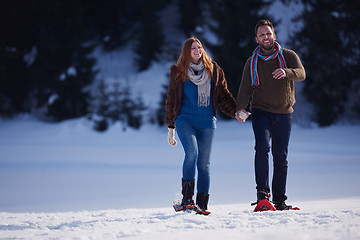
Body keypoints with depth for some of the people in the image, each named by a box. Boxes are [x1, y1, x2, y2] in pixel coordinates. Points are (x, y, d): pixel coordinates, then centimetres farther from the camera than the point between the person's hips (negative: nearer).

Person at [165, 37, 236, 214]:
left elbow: (223, 95, 15)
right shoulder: (178, 72, 6)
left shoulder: (213, 70, 10)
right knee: (192, 153, -24)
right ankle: (187, 199, -23)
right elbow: (171, 100, 11)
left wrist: (235, 112, -1)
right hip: (185, 121, -2)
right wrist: (170, 128, 10)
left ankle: (202, 204, 8)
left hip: (207, 123, 2)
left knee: (204, 163, 3)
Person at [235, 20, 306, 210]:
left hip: (283, 114, 1)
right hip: (261, 112, -1)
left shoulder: (288, 56, 1)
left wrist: (286, 72, -40)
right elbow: (245, 89, 1)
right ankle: (262, 190, -21)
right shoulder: (252, 63, 5)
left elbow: (301, 73, -17)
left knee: (281, 157, 4)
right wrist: (241, 109, -17)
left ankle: (279, 199, 12)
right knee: (262, 146, -24)